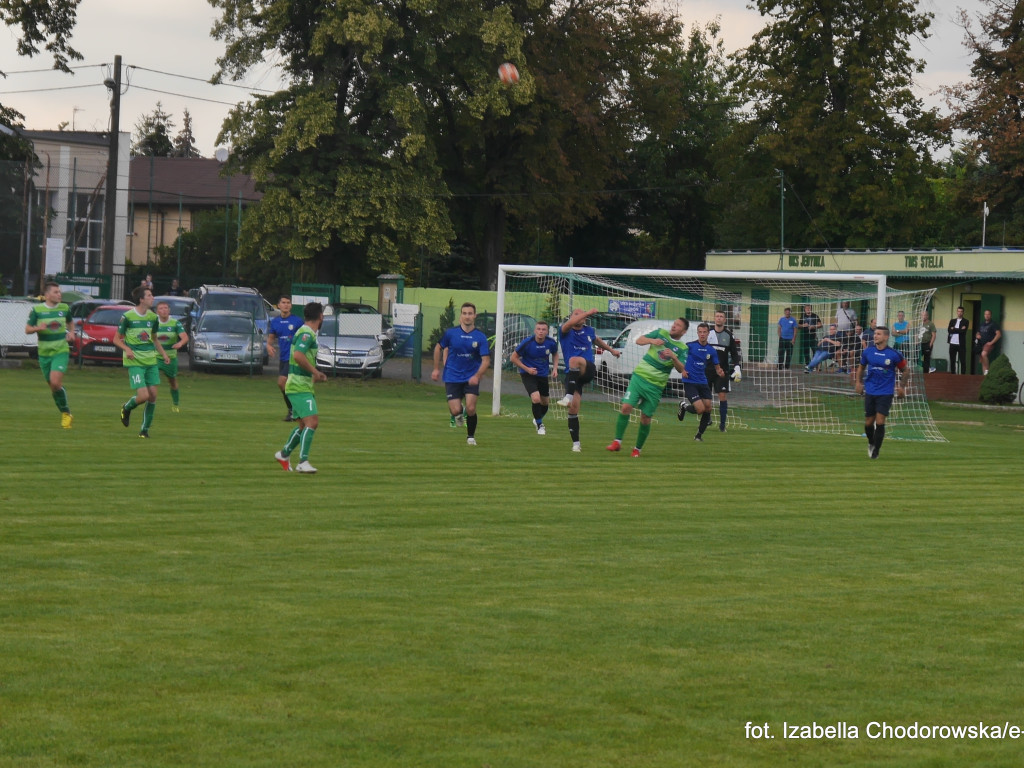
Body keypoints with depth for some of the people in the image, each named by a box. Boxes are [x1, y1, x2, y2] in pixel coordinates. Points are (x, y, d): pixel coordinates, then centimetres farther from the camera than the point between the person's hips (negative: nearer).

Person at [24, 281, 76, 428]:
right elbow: (27, 329, 0)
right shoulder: (36, 310, -3)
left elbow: (70, 322, 22)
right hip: (44, 353, 2)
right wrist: (38, 328, -20)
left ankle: (66, 412, -4)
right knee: (52, 386, 7)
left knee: (55, 382, -20)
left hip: (61, 351, -2)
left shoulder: (64, 308, 2)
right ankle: (65, 414, 24)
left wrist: (71, 332, 3)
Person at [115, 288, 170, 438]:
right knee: (143, 395, -14)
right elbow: (117, 339, -2)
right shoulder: (128, 316, -8)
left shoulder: (153, 317, 8)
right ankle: (126, 408, 19)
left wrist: (163, 353, 10)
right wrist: (127, 349, -20)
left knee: (153, 396, 0)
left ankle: (145, 429, 14)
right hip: (135, 362, -6)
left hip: (151, 361, 6)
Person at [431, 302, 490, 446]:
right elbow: (438, 348, 12)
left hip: (471, 378, 0)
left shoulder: (480, 337, -7)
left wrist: (477, 376, -24)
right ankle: (459, 414, 32)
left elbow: (486, 360, -9)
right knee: (455, 411, -7)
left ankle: (471, 436, 11)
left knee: (471, 409, -13)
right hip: (452, 377, 0)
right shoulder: (451, 333, -5)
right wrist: (436, 369, 12)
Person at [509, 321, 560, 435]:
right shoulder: (527, 343, -20)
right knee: (536, 399, -22)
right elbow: (513, 357, -10)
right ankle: (539, 425, -2)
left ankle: (537, 420, 46)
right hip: (528, 374, -4)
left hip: (543, 374, 4)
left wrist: (555, 368, -3)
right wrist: (527, 369, -18)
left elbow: (555, 354, 13)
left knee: (545, 402, 14)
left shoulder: (551, 343, -10)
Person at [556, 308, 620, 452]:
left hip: (588, 370, -1)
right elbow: (569, 324, -20)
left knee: (574, 360, -36)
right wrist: (588, 312, -19)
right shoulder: (566, 330, 5)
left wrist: (611, 350, 51)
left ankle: (568, 397, -47)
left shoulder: (589, 331, 15)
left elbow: (597, 340, 37)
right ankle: (576, 444, 2)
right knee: (573, 408, -8)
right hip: (572, 375, 1)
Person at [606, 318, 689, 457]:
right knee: (626, 407, -15)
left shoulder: (682, 348, 3)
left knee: (646, 418, 1)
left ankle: (638, 449, 17)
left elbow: (681, 369, -8)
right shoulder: (661, 333, 6)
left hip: (656, 386, 0)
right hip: (639, 376, 0)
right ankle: (617, 442, -8)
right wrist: (652, 340, -17)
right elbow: (639, 340, 2)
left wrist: (673, 357, -26)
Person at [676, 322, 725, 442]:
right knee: (700, 409, -16)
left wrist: (720, 372, -11)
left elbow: (717, 367, 14)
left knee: (708, 408, -1)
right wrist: (682, 370, -12)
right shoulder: (689, 346, -7)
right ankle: (684, 405, 17)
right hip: (690, 382, -5)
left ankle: (699, 435, 17)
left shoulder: (711, 350, 7)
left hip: (703, 382, 5)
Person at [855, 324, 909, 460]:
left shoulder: (894, 354, -8)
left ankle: (876, 451, 0)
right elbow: (861, 367, 18)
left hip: (885, 393, -3)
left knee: (880, 422, -11)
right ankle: (871, 443, 33)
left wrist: (902, 387, 3)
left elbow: (906, 370, 6)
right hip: (870, 392, 3)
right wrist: (859, 382, 8)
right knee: (868, 423, 6)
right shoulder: (868, 352, 1)